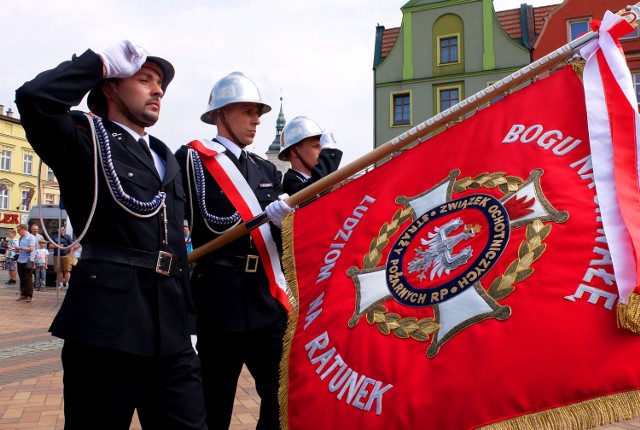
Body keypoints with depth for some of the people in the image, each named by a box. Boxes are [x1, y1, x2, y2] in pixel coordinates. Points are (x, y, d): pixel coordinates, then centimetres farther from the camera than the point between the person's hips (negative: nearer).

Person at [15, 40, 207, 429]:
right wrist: (100, 62, -5)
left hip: (171, 332, 6)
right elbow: (34, 98, -19)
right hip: (107, 324, -5)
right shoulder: (86, 139, 4)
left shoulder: (167, 159, 22)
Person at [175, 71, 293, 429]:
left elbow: (282, 232, 14)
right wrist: (267, 215, -20)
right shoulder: (193, 158, -2)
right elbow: (211, 225, -12)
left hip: (269, 299, 6)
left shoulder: (266, 169, 16)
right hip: (222, 301, -5)